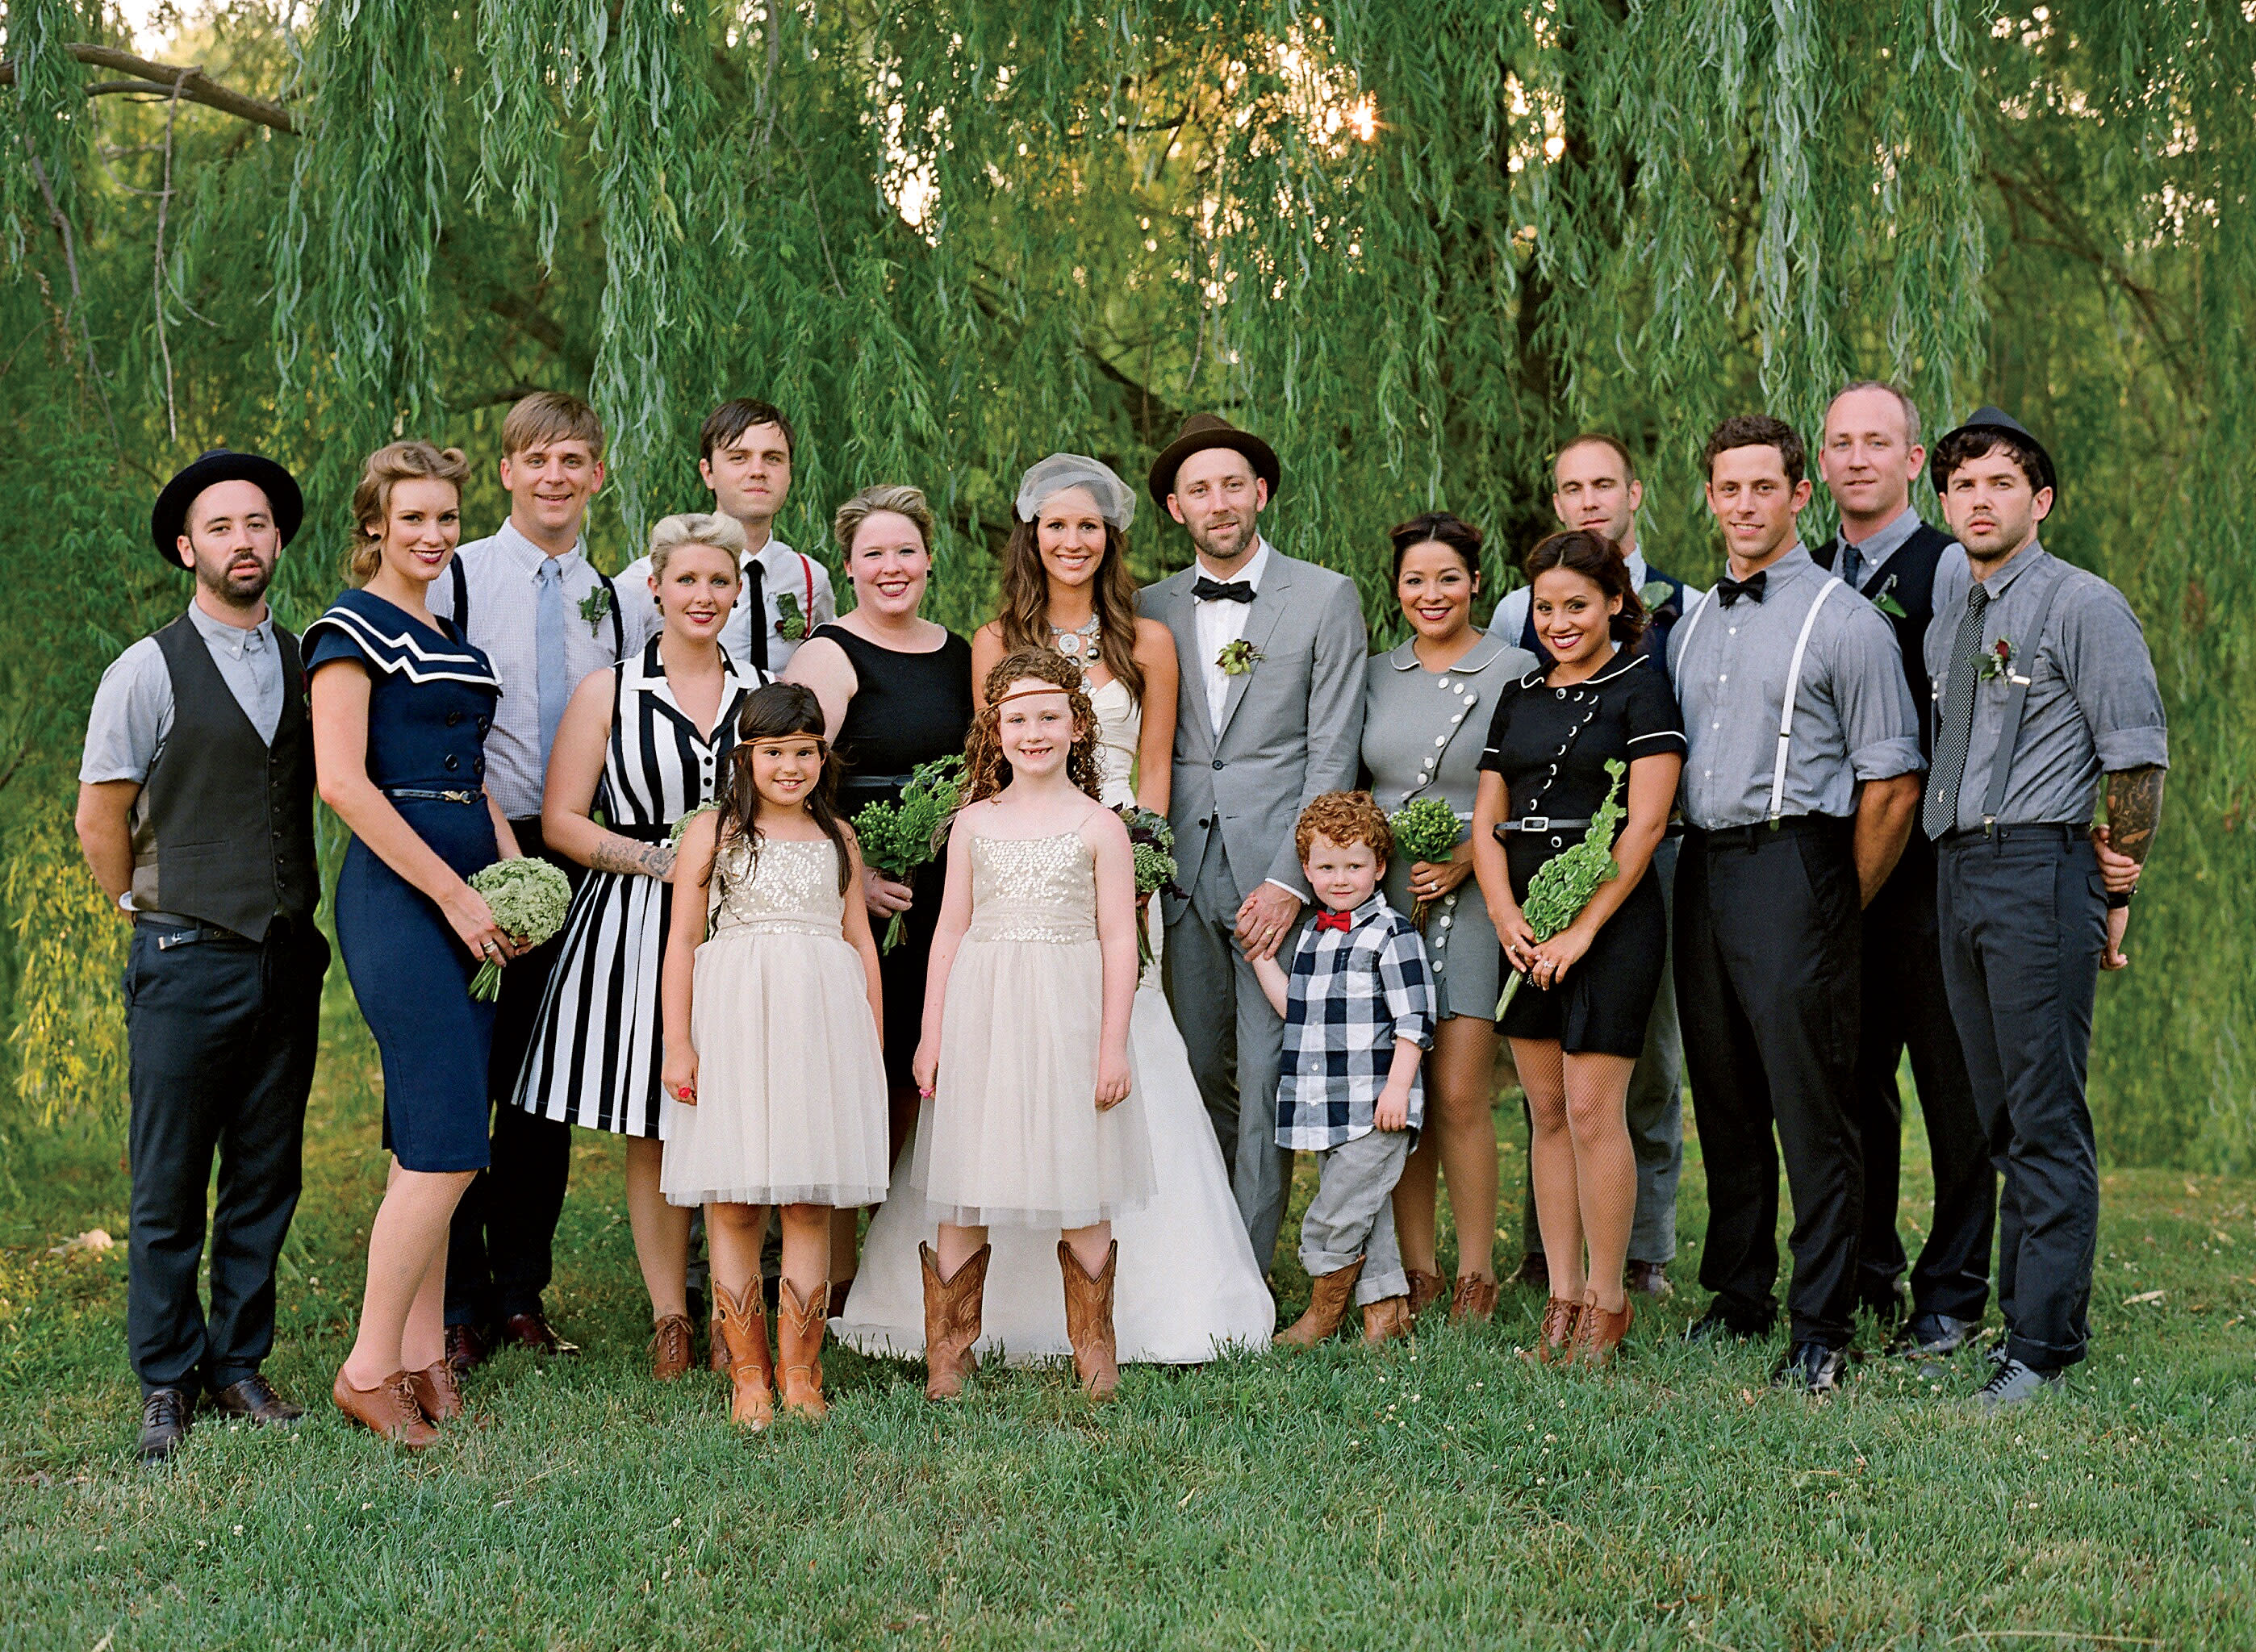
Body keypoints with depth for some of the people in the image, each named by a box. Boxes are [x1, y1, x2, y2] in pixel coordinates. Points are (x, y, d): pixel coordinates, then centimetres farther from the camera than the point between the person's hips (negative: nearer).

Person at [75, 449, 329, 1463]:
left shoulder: (310, 667, 9)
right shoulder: (148, 673, -5)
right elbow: (100, 823, 1)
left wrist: (290, 910, 13)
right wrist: (158, 917, 8)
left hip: (288, 958, 4)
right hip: (188, 962, -4)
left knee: (267, 1179, 8)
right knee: (169, 1189, 0)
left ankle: (239, 1367, 20)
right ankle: (166, 1385, 12)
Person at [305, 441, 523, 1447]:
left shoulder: (452, 638, 20)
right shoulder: (353, 628, -5)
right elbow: (343, 782, -14)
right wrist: (455, 895, -14)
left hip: (466, 896, 8)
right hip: (398, 890, -8)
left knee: (433, 1144, 9)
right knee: (447, 1146, -12)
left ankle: (423, 1358, 15)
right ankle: (370, 1369, -3)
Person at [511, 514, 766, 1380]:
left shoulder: (765, 693, 11)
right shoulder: (608, 693, 5)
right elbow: (561, 821, 1)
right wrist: (658, 859, -12)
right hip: (635, 929, -1)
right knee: (650, 1133, 1)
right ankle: (669, 1318, 12)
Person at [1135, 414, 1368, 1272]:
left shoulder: (1325, 597, 2)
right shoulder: (1152, 609, 12)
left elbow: (1333, 753, -3)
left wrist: (1291, 879, -10)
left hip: (1277, 868, -3)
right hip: (1185, 871, 3)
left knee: (1266, 1082, -4)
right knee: (1198, 1078, 7)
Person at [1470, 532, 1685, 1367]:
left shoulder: (1639, 686, -3)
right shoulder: (1520, 695, 15)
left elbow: (1645, 824, -10)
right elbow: (1487, 822, 13)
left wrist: (1583, 929, -14)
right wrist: (1506, 917, -3)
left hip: (1610, 919, -6)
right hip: (1526, 924, 6)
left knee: (1593, 1112, -7)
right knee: (1546, 1112, 7)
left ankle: (1607, 1302, 4)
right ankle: (1562, 1300, 13)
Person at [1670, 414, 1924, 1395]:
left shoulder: (1844, 620, -4)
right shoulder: (1691, 624, 16)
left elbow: (1893, 781, -6)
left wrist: (1841, 907, -4)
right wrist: (1696, 865, 12)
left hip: (1794, 864, -6)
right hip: (1702, 871, 6)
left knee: (1811, 1109, -5)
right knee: (1724, 1101, 13)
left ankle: (1821, 1330, 1)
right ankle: (1738, 1297, 25)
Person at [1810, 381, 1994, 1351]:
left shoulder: (1953, 570, -4)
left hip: (1932, 863, -5)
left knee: (1952, 1085, 2)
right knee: (1852, 1079, 11)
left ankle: (1951, 1297, 10)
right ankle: (1865, 1280, 22)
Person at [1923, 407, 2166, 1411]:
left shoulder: (2084, 606, -5)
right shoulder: (1944, 602, 16)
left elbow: (2138, 759, -6)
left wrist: (2115, 890, -5)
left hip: (2041, 868, -7)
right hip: (1957, 871, 7)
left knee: (2047, 1120, -5)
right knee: (2001, 1118, 12)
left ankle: (2044, 1347, -1)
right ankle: (2020, 1314, 21)